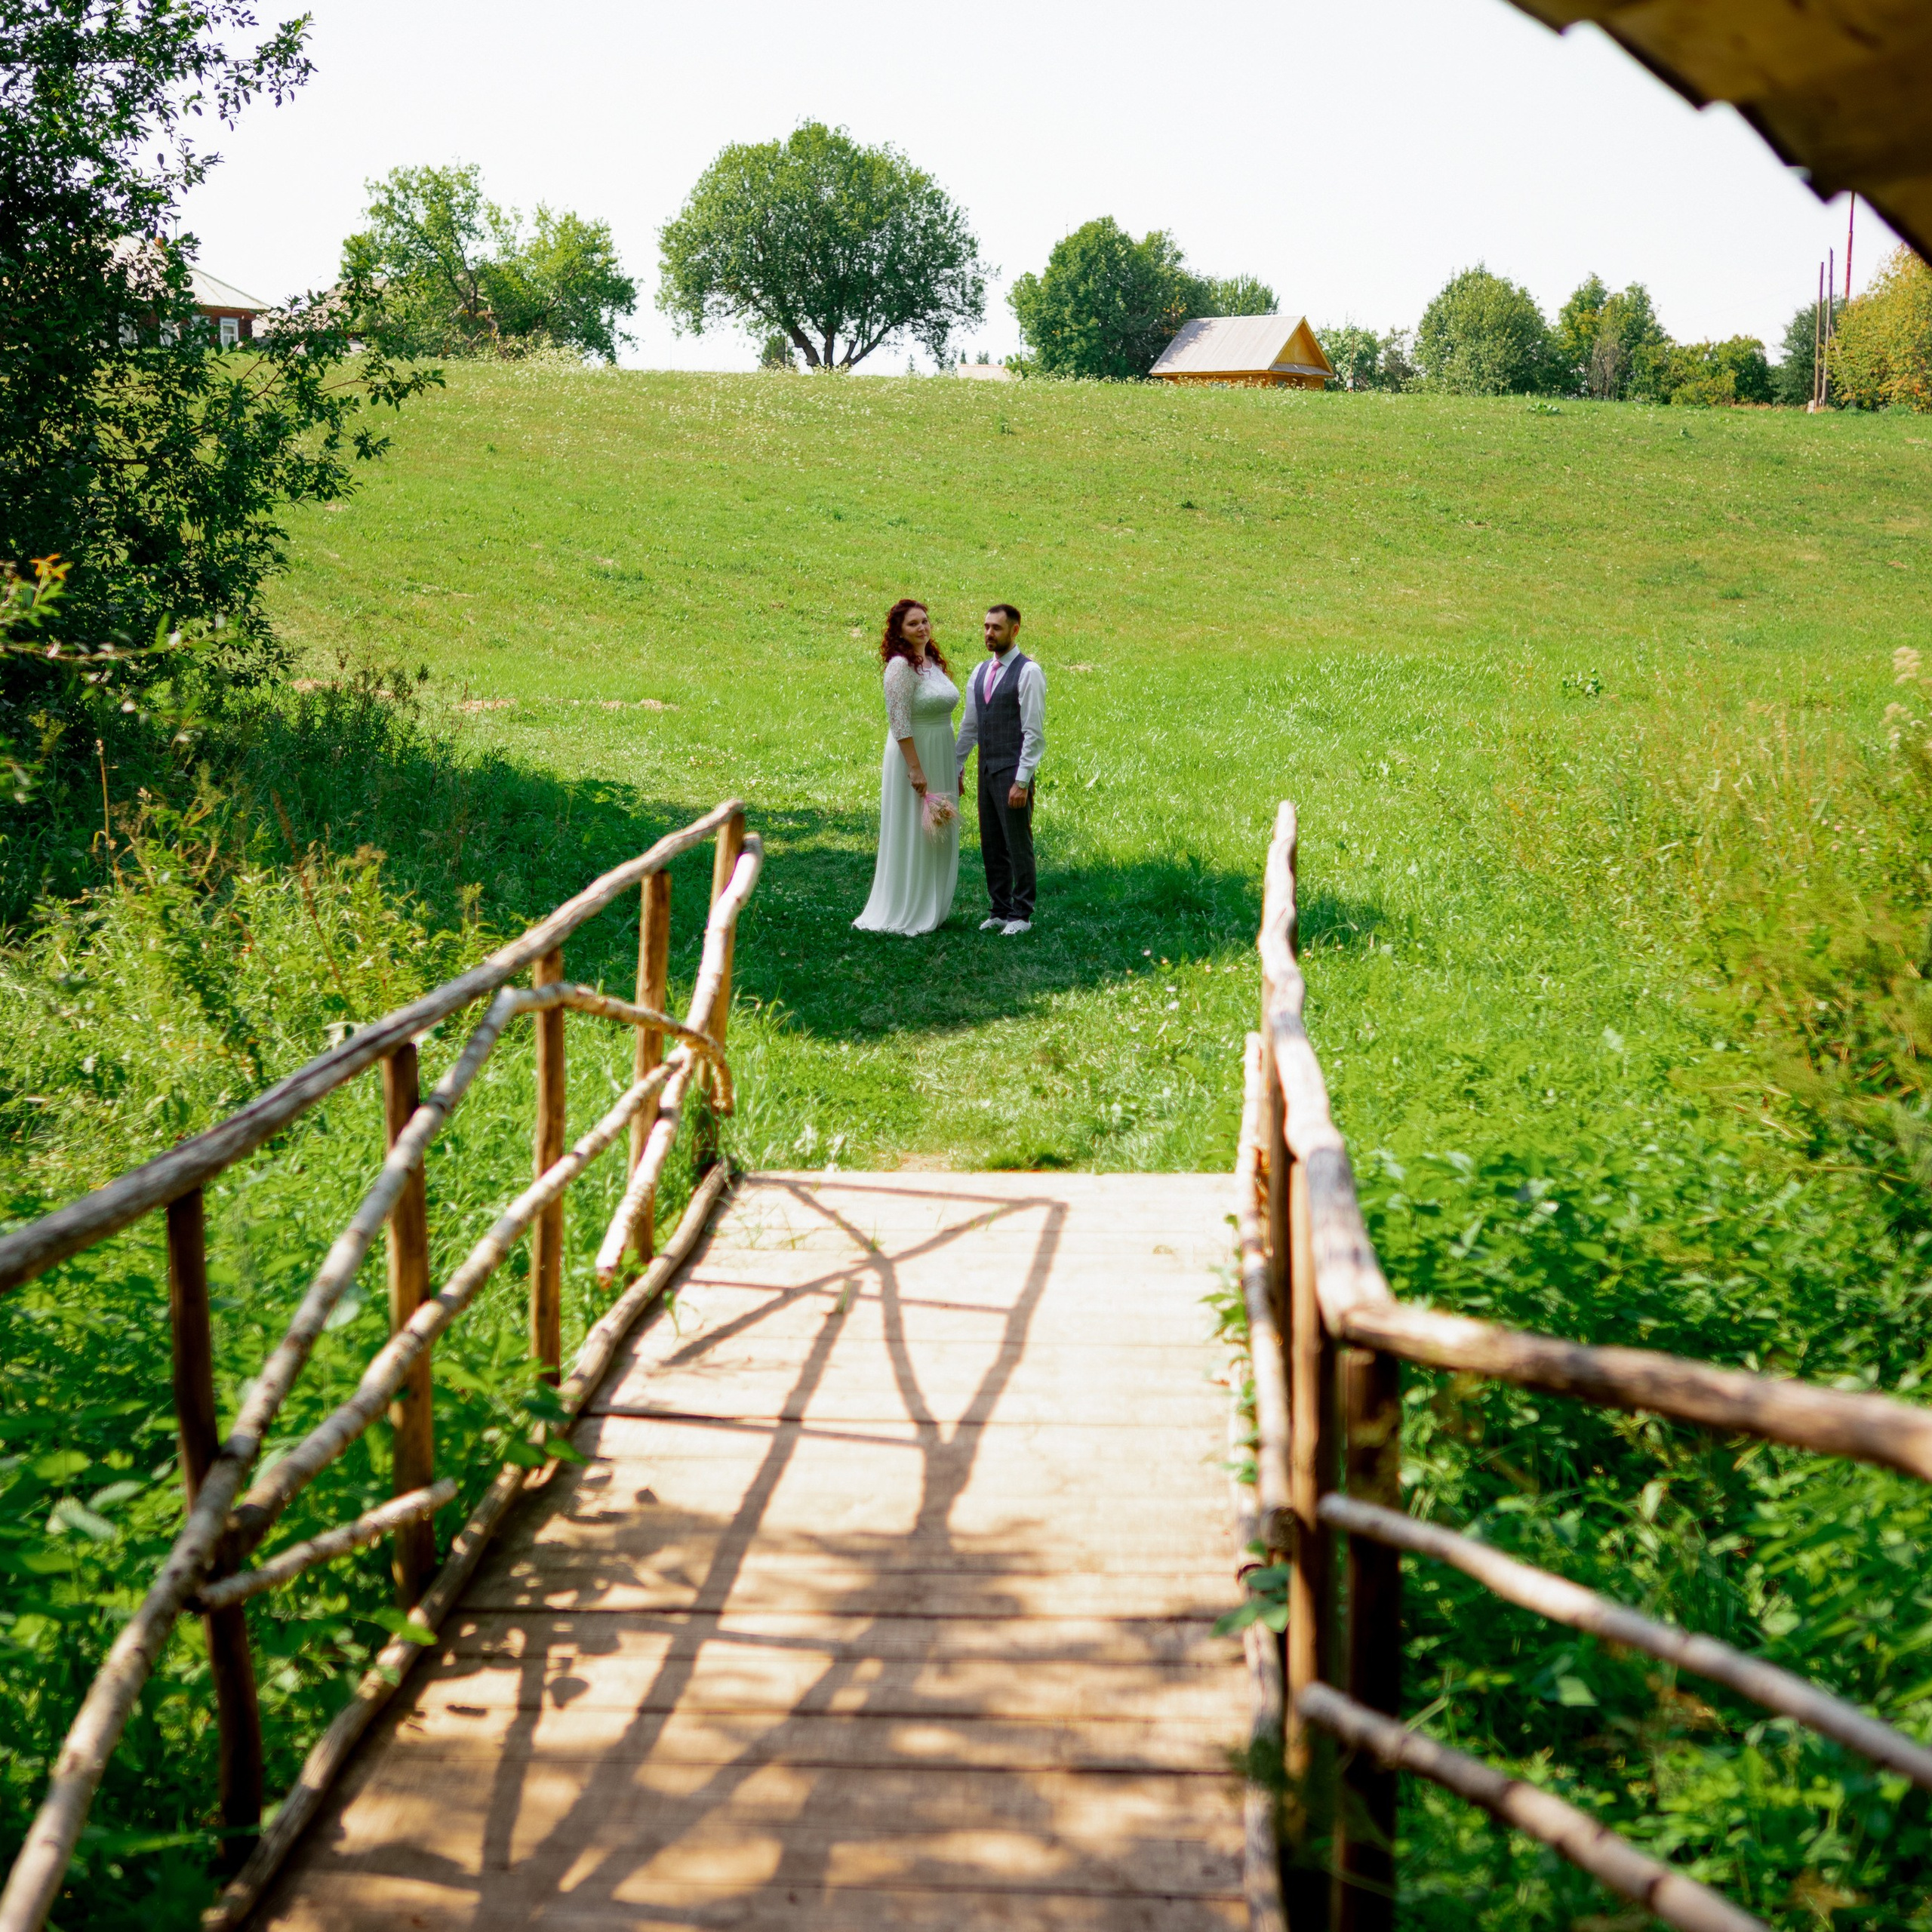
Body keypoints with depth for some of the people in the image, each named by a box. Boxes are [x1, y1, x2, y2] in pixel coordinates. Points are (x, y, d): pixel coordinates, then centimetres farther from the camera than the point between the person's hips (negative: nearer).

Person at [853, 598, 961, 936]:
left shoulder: (934, 663, 11)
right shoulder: (901, 666, -16)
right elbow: (899, 722, -21)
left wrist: (955, 765, 16)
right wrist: (915, 769, -24)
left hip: (941, 757, 9)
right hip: (912, 756, -9)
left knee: (938, 840, 14)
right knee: (912, 837, -2)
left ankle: (930, 910, 24)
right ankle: (905, 916, 7)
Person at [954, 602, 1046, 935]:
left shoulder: (1028, 672, -10)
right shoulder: (980, 673, 12)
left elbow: (1033, 732, -14)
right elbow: (969, 726, 17)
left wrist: (1022, 781, -18)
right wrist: (956, 768, 15)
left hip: (1013, 772, -7)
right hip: (986, 770, 7)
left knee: (1018, 845, 0)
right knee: (992, 846, 11)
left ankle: (1021, 914, 10)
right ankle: (1000, 911, 21)